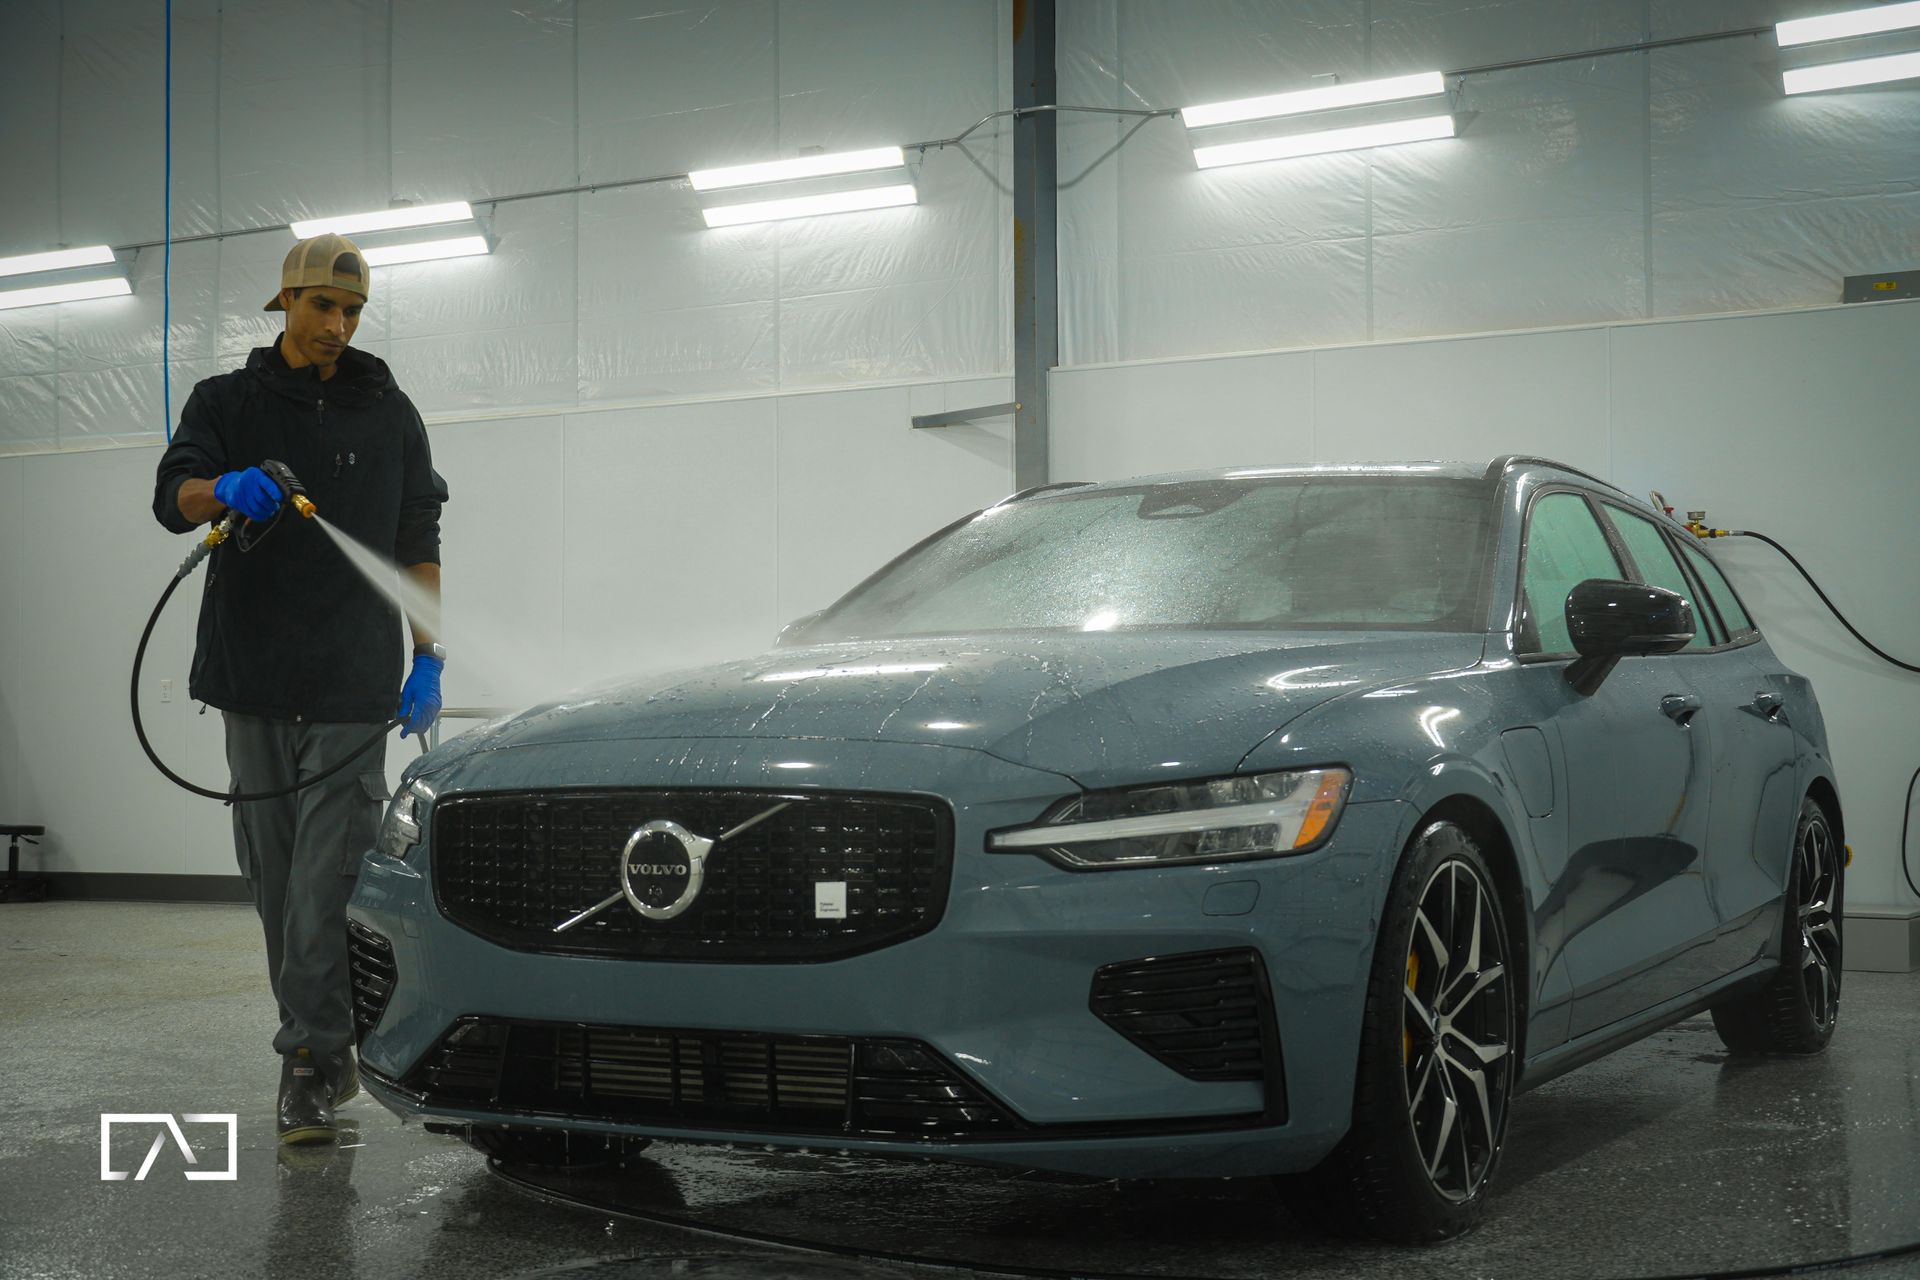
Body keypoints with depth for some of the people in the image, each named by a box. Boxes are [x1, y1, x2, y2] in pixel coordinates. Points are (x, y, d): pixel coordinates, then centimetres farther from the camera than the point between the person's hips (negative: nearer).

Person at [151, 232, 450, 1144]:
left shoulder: (388, 412, 12)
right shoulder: (228, 402, 10)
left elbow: (417, 545, 12)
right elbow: (171, 499, -6)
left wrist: (428, 657, 2)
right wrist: (226, 489, -30)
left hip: (352, 683, -2)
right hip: (254, 677, 2)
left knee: (327, 879, -11)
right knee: (273, 876, 7)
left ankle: (312, 1063, -12)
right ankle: (324, 1056, 18)